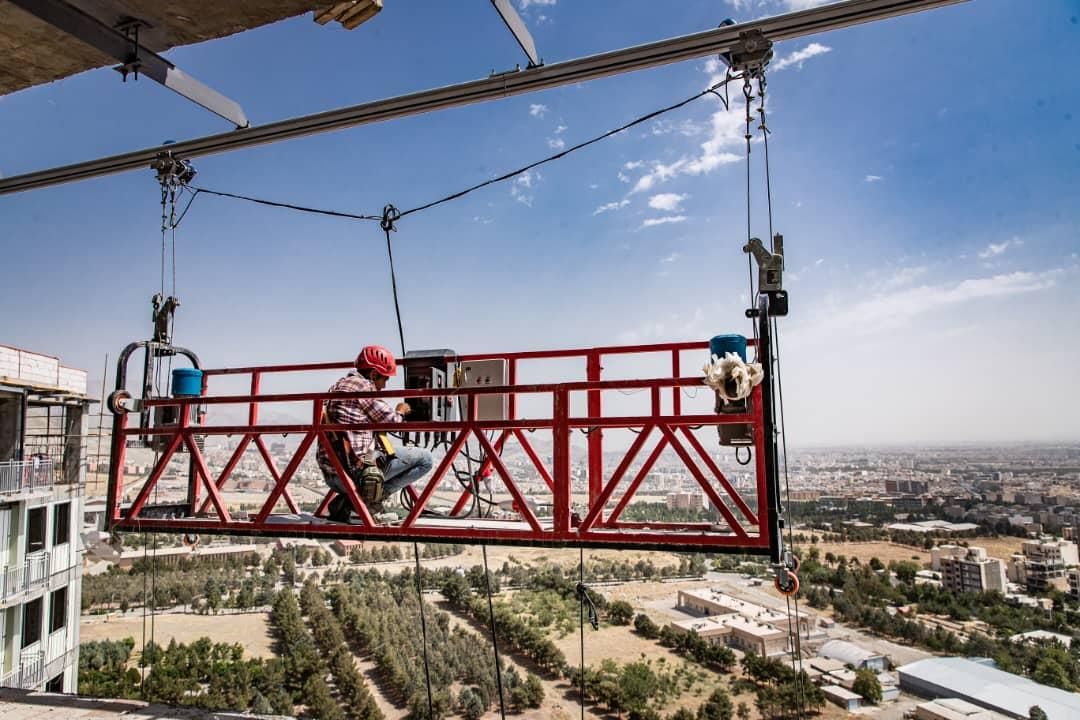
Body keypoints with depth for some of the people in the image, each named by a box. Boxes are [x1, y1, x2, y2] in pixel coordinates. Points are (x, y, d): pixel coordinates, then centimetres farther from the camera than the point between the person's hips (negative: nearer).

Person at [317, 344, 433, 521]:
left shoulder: (336, 386, 22)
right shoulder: (362, 385, -5)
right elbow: (390, 420, -5)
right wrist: (400, 412, 18)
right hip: (358, 468, -9)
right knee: (424, 459, -2)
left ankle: (344, 503, 11)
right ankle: (368, 496, -8)